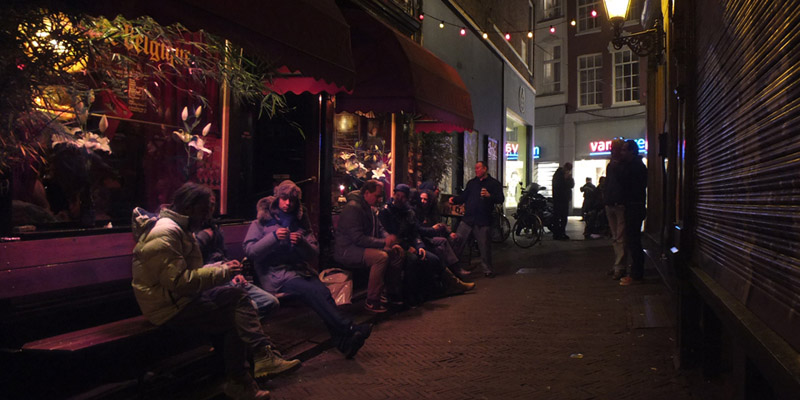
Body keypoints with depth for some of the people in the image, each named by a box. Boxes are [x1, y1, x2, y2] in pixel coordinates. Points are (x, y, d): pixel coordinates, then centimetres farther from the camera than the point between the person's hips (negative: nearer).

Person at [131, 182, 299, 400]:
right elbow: (179, 281, -26)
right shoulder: (164, 233, -18)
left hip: (182, 300, 10)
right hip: (171, 310, -10)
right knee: (238, 319, -20)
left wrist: (222, 268, 3)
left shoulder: (178, 230, 16)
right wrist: (222, 273, -18)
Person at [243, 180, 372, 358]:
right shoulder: (261, 222, 10)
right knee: (313, 291, -32)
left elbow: (314, 253, 12)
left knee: (323, 290, -30)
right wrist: (274, 237, -16)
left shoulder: (301, 222, 19)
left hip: (300, 269, 4)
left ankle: (343, 342, -37)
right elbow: (250, 251, -3)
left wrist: (302, 242, -10)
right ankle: (349, 330, -32)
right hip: (275, 273, -4)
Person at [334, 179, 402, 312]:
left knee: (396, 252, 2)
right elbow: (358, 238, -25)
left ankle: (392, 293, 11)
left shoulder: (368, 208, 15)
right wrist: (384, 242, -24)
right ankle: (372, 301, -24)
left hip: (363, 247, 10)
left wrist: (390, 239, -2)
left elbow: (379, 230, 20)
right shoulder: (353, 208, -18)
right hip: (347, 251, -10)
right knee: (381, 256, -32)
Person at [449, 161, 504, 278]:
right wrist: (454, 199, -1)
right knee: (456, 241, -1)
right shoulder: (471, 183, 18)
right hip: (468, 218, 4)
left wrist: (489, 196, -23)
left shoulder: (494, 183, 3)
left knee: (484, 246, 2)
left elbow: (501, 199, -6)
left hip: (483, 221, -4)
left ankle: (488, 270, 16)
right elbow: (464, 196, 18)